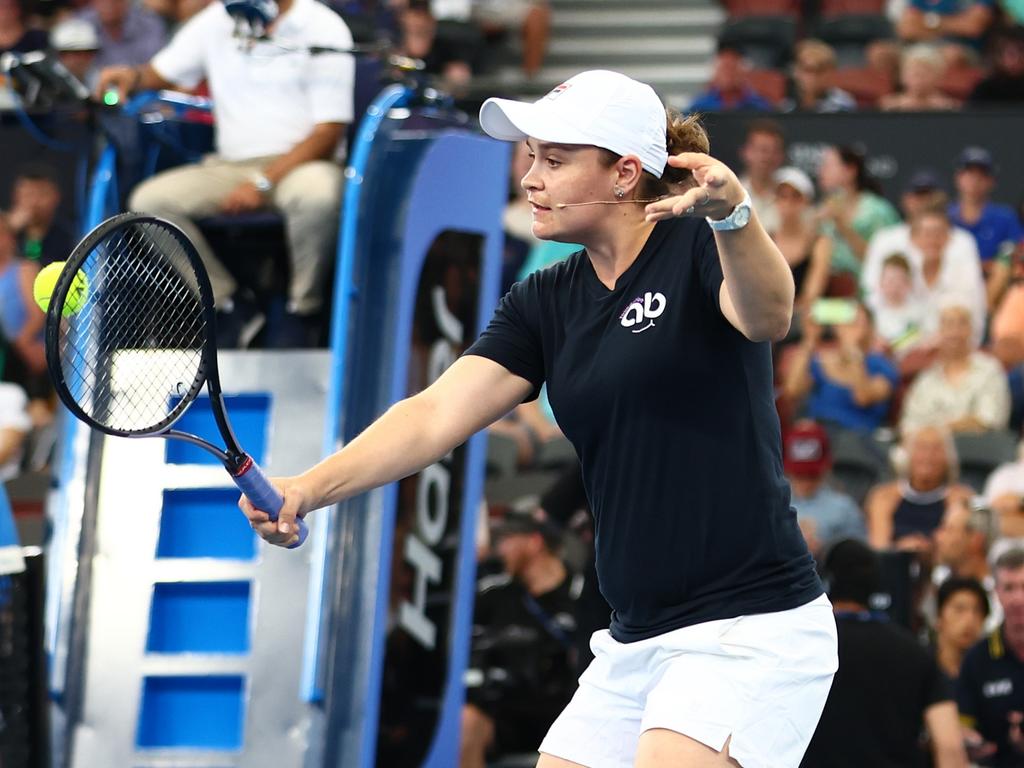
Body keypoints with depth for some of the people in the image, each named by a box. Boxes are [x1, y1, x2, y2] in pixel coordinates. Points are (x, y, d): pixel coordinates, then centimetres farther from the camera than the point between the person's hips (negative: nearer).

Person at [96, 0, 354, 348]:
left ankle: (303, 310, -16)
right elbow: (162, 72, 21)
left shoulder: (323, 28, -6)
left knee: (315, 192, -40)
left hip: (301, 163, -5)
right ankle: (231, 305, -8)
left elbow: (330, 131, -11)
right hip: (230, 167, 5)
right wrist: (133, 76, -5)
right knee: (149, 200, -17)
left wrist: (264, 182, -21)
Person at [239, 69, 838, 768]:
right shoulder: (544, 303, 10)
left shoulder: (700, 250, -7)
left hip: (752, 630, -7)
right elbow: (439, 411, -1)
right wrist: (312, 486, -17)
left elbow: (768, 317, -30)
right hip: (635, 644, 7)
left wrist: (731, 211, -51)